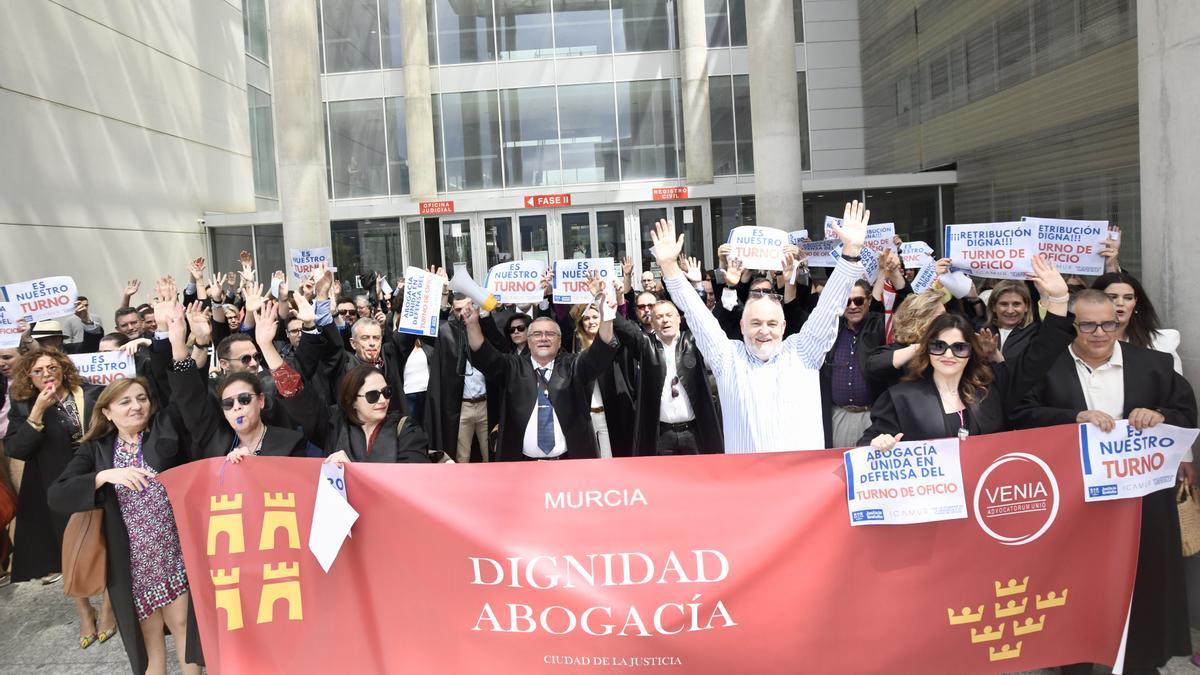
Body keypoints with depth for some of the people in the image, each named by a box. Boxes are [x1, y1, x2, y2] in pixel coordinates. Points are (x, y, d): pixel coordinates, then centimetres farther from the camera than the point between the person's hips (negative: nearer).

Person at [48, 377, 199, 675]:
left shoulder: (166, 430, -3)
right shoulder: (96, 450, 0)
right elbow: (56, 496, -11)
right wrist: (106, 476, -23)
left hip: (174, 552, -1)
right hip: (132, 560, 1)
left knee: (182, 622, 9)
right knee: (148, 631, 14)